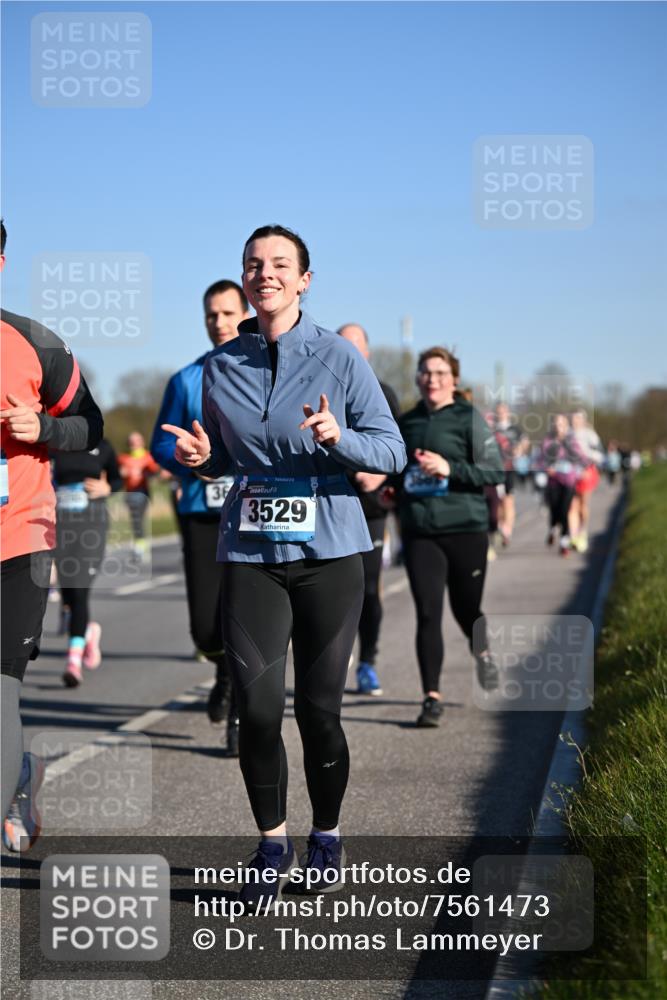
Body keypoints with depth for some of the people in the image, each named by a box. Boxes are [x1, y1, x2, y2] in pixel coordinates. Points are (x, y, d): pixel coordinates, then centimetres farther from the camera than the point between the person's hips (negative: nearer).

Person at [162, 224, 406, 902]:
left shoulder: (339, 357, -1)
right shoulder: (220, 366, 8)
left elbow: (392, 452, -2)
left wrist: (338, 438, -20)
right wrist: (201, 457, -2)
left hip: (328, 553, -2)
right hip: (249, 554, 2)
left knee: (318, 709, 2)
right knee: (257, 708, -6)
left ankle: (326, 835, 26)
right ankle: (271, 843, 15)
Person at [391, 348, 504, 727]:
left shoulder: (470, 418, -2)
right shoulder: (407, 422, 10)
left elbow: (496, 472, -8)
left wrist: (449, 468, -18)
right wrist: (392, 489, 5)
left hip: (466, 528, -2)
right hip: (420, 532, 2)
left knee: (466, 609, 11)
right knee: (428, 614, -7)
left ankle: (482, 653, 45)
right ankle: (432, 697, -3)